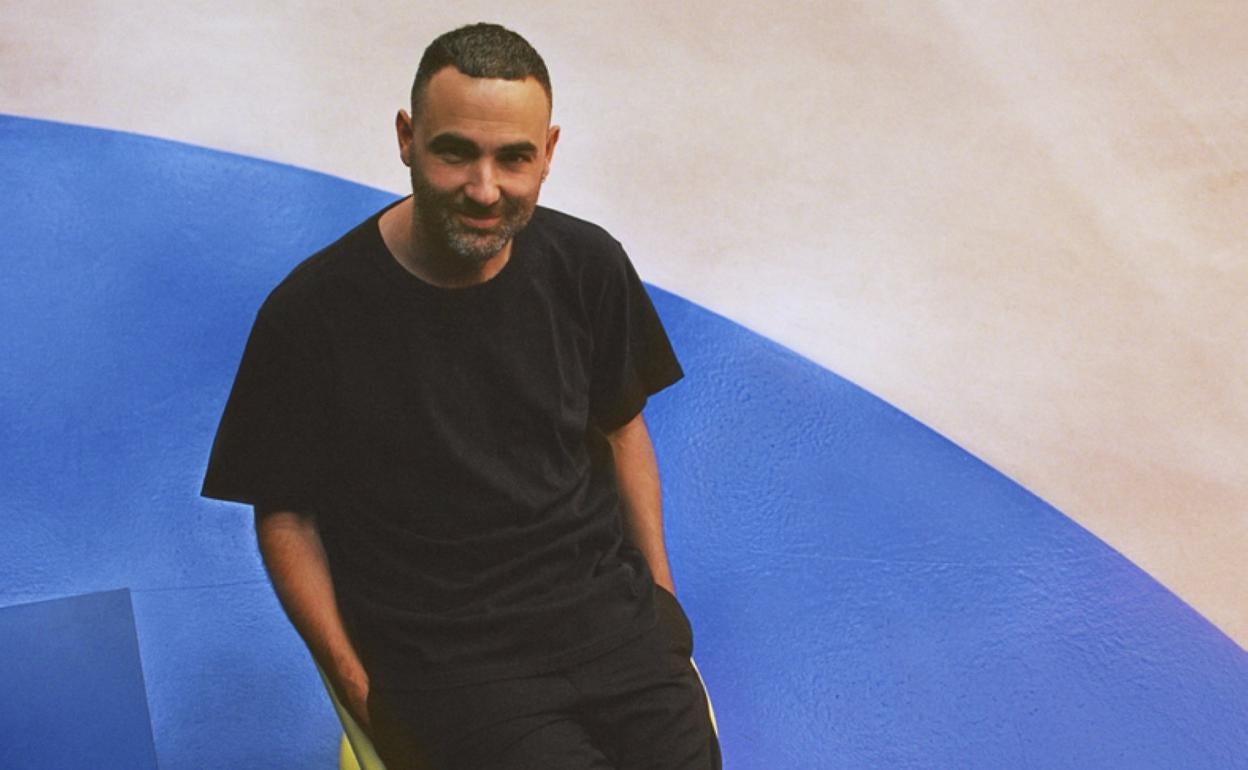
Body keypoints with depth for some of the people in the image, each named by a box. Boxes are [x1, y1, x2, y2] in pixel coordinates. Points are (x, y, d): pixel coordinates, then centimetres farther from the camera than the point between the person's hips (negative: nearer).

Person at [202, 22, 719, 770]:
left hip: (605, 602, 4)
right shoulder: (312, 314, -11)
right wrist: (358, 683, -7)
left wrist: (660, 589, 7)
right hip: (440, 653, -3)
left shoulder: (588, 266, -1)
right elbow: (286, 516, -1)